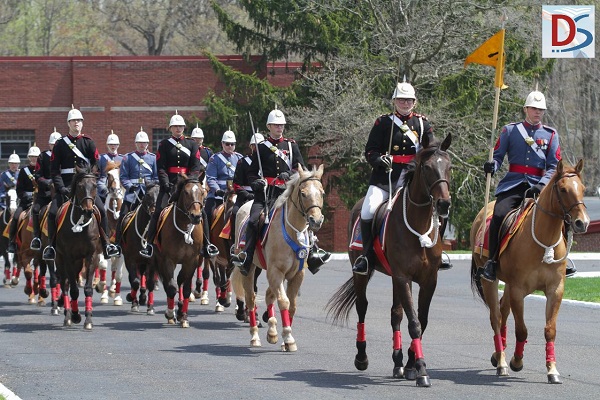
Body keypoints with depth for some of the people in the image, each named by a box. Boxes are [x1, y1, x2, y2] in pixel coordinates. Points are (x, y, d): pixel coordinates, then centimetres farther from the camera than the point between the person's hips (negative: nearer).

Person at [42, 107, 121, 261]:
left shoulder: (88, 143, 8)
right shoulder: (60, 144, 6)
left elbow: (95, 165, 5)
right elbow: (54, 169, 2)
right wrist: (61, 187, -10)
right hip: (66, 184, 0)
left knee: (101, 210, -17)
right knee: (52, 212, -17)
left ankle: (106, 244, -9)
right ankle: (51, 246, -4)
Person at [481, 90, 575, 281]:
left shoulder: (551, 135, 12)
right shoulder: (510, 130, 11)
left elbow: (554, 166, 5)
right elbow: (498, 155, 8)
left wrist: (542, 185, -13)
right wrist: (492, 165, -16)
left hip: (538, 185, 1)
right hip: (513, 184, -1)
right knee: (499, 214, -27)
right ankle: (491, 262, -16)